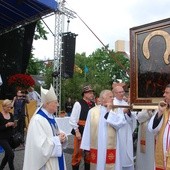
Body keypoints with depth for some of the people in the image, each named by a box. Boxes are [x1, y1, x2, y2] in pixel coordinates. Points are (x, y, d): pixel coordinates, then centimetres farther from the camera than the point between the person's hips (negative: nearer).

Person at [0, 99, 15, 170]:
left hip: (10, 138, 6)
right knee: (11, 154, -15)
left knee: (7, 155, 13)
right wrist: (6, 125, -24)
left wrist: (13, 125, -2)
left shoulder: (11, 115, 5)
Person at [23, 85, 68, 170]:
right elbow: (41, 144, -26)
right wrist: (57, 139, -18)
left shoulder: (51, 117, 6)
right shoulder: (37, 120, -22)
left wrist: (61, 136, -7)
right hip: (46, 161, -9)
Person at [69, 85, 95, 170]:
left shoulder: (93, 104, 5)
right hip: (81, 131, -6)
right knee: (78, 152, 4)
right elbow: (73, 119, -14)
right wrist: (77, 132, -16)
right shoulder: (78, 104, -12)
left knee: (89, 152, 16)